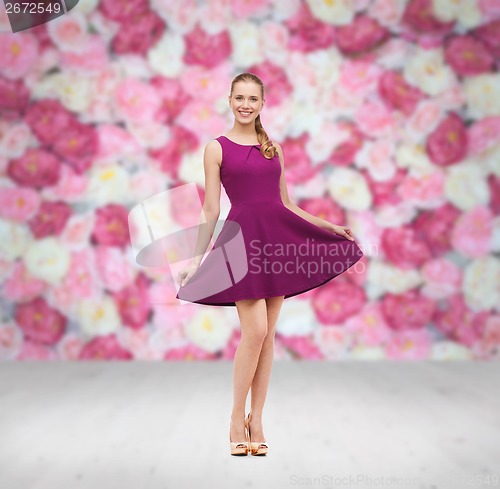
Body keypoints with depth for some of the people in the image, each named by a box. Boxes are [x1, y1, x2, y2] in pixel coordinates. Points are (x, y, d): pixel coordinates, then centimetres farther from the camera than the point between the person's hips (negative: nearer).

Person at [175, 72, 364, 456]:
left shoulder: (274, 148, 16)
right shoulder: (217, 148, 5)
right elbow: (211, 210, 3)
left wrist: (328, 226, 15)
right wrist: (196, 259, 0)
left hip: (279, 236, 4)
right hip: (243, 236, -4)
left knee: (267, 335, 4)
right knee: (255, 331, -13)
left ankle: (256, 421, 14)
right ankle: (237, 420, 5)